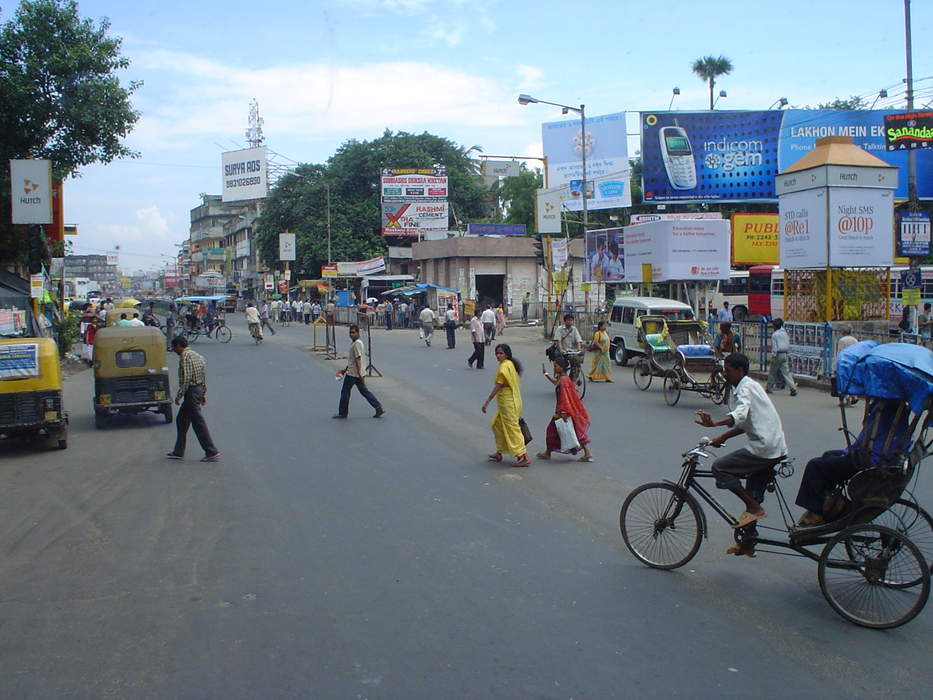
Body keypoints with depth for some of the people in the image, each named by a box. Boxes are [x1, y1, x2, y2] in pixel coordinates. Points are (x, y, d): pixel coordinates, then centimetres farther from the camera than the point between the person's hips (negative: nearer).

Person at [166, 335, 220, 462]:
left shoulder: (185, 357, -15)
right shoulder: (196, 355, 15)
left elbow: (186, 379, -21)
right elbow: (204, 376, 16)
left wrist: (178, 396, -15)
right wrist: (204, 394, 20)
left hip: (191, 391, -10)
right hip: (199, 389, 10)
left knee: (198, 423, -7)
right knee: (181, 420, 17)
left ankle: (212, 452, -6)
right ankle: (178, 451, 23)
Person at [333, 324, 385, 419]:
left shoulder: (356, 344, -17)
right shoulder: (354, 343, 16)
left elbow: (358, 359, -22)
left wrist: (359, 373, -25)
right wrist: (345, 369, 28)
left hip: (352, 373, -10)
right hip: (357, 373, 10)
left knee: (345, 392, 3)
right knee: (364, 391, 10)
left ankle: (342, 413, 14)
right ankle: (379, 408, 5)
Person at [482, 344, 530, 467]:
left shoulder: (504, 366, -18)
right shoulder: (510, 364, 11)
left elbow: (497, 386, -21)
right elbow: (517, 384, 16)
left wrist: (487, 402, -18)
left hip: (507, 402, -10)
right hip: (513, 400, 10)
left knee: (512, 428, -6)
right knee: (497, 424, 21)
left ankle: (523, 457, -4)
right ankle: (499, 453, 30)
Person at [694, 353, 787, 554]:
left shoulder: (746, 388, -12)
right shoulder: (742, 388, 19)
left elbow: (741, 415, -32)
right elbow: (745, 424, 21)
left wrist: (714, 424, -46)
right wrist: (722, 437, 12)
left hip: (764, 448, -10)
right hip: (775, 449, 10)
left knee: (720, 467, -9)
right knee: (753, 495, 16)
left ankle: (754, 508, -4)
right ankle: (747, 544, 24)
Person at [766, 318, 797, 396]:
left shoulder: (774, 335, -9)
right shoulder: (784, 333, 10)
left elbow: (774, 346, -13)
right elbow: (788, 344, 13)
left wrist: (773, 356, -13)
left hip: (778, 354, -5)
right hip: (784, 354, 5)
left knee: (772, 372, 8)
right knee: (786, 372, 2)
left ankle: (769, 388, 16)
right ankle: (793, 388, -10)